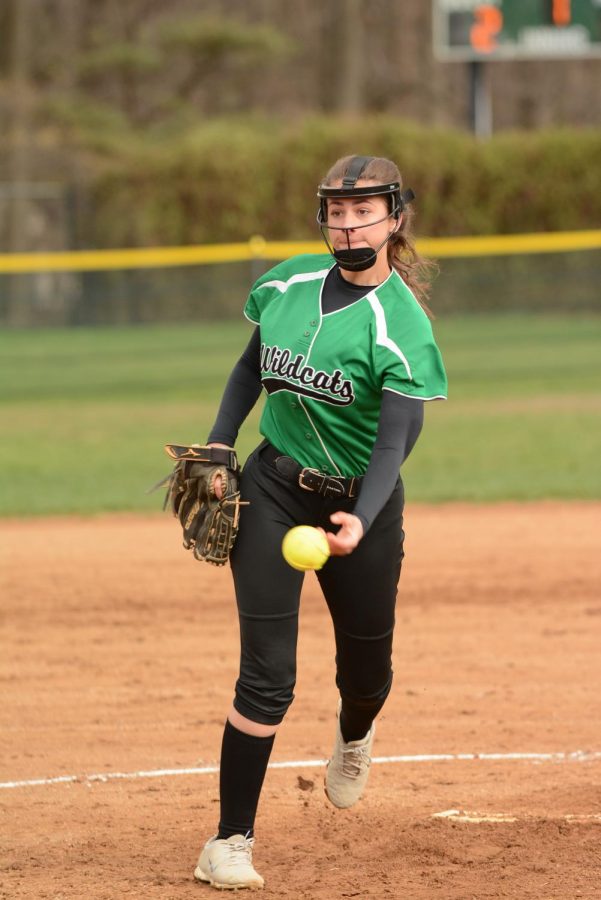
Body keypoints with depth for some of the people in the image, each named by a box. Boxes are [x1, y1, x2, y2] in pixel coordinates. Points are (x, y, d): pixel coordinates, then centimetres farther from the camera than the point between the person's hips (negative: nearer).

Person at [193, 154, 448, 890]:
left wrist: (361, 521, -39)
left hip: (361, 502, -1)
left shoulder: (401, 323, -16)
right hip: (273, 491, 1)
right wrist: (214, 452, 7)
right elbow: (253, 366, 15)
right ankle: (230, 841, -5)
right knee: (266, 674, -9)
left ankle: (353, 736, 52)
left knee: (366, 668, 13)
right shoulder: (290, 282, -2)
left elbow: (397, 436, -24)